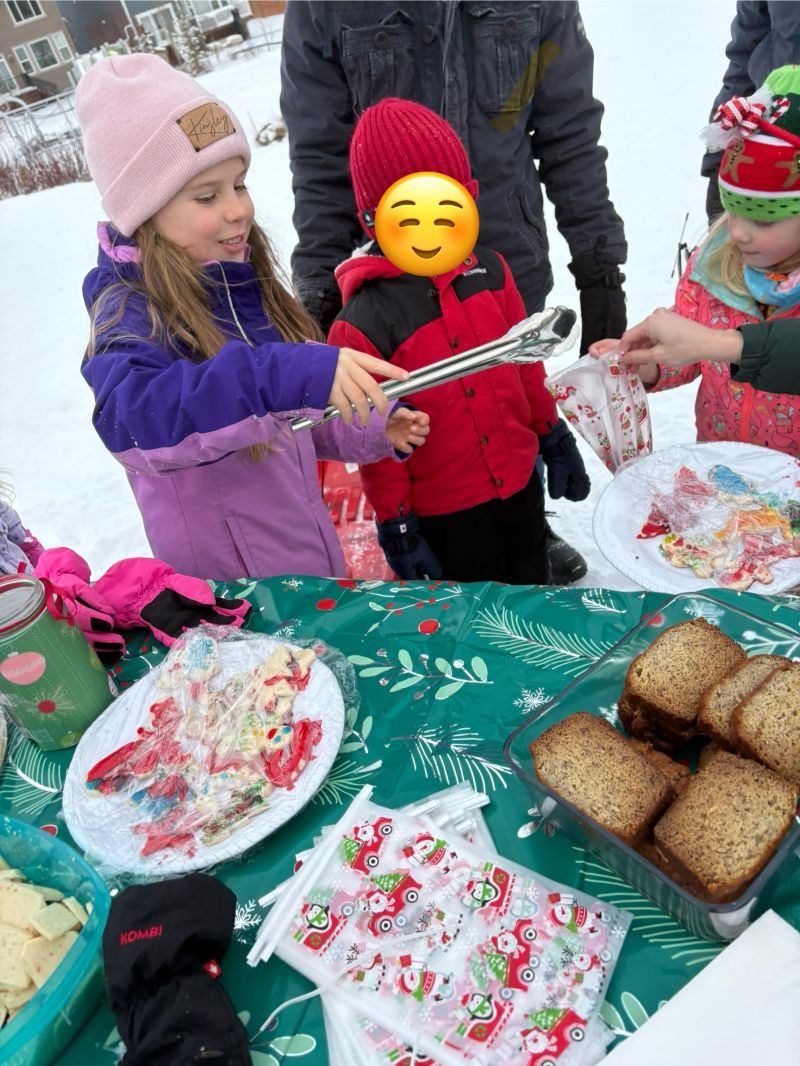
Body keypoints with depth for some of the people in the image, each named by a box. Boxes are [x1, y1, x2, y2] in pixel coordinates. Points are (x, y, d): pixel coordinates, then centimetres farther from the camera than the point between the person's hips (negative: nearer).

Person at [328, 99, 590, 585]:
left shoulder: (489, 270, -5)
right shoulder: (365, 322, -20)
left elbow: (525, 360, 8)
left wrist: (552, 434, 13)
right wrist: (395, 524, -8)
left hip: (521, 484, 5)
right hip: (444, 513, -5)